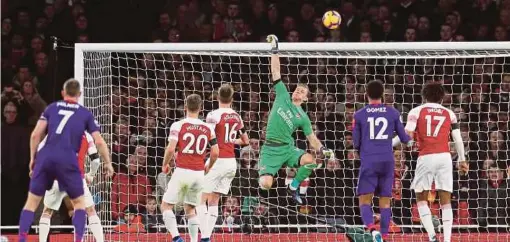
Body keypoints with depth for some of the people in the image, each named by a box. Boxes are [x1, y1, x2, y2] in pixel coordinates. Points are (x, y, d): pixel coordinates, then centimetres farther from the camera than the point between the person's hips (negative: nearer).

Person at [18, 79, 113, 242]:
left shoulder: (52, 108, 16)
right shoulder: (85, 114, 14)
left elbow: (36, 135, 8)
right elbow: (99, 142, 9)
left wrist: (33, 158, 17)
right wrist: (108, 164, 21)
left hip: (46, 157, 1)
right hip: (67, 160, -1)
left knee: (32, 202, 9)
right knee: (79, 203, 14)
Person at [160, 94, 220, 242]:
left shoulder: (178, 125, -6)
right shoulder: (208, 128, 6)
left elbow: (171, 149, -14)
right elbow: (215, 153, 5)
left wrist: (165, 164, 5)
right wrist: (208, 168, 23)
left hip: (182, 171, -4)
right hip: (199, 173, 4)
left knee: (166, 206, 4)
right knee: (190, 209, 20)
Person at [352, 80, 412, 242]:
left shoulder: (359, 115, 2)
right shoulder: (393, 113, 4)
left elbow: (356, 143, 5)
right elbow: (405, 138, 9)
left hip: (368, 162, -2)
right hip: (387, 162, 2)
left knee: (365, 200, 0)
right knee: (385, 201, 10)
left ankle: (372, 228, -26)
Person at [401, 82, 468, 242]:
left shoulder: (416, 111, 6)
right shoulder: (449, 114, 12)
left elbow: (407, 134, -5)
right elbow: (458, 139, 9)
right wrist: (462, 160, 19)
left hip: (425, 157, -2)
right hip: (445, 157, 2)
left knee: (421, 199, 10)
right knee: (446, 201, 5)